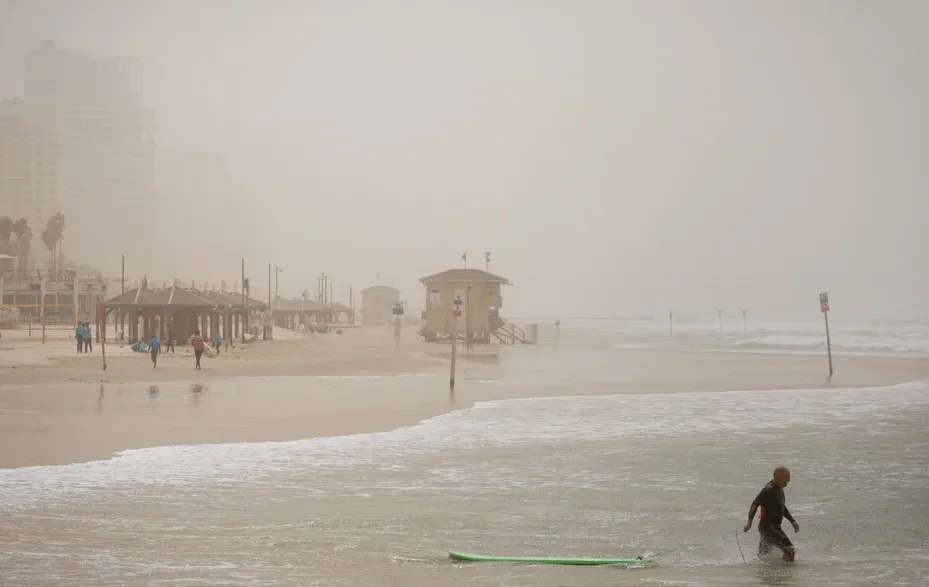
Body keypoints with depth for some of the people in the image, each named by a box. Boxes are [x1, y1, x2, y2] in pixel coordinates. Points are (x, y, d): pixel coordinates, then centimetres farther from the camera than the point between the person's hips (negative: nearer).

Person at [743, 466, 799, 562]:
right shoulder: (769, 490, -19)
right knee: (789, 551, -15)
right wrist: (750, 521, -33)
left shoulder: (779, 489, 12)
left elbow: (782, 507, 25)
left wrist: (792, 521, 20)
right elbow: (755, 504, -26)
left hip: (774, 526, 10)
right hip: (768, 527, -10)